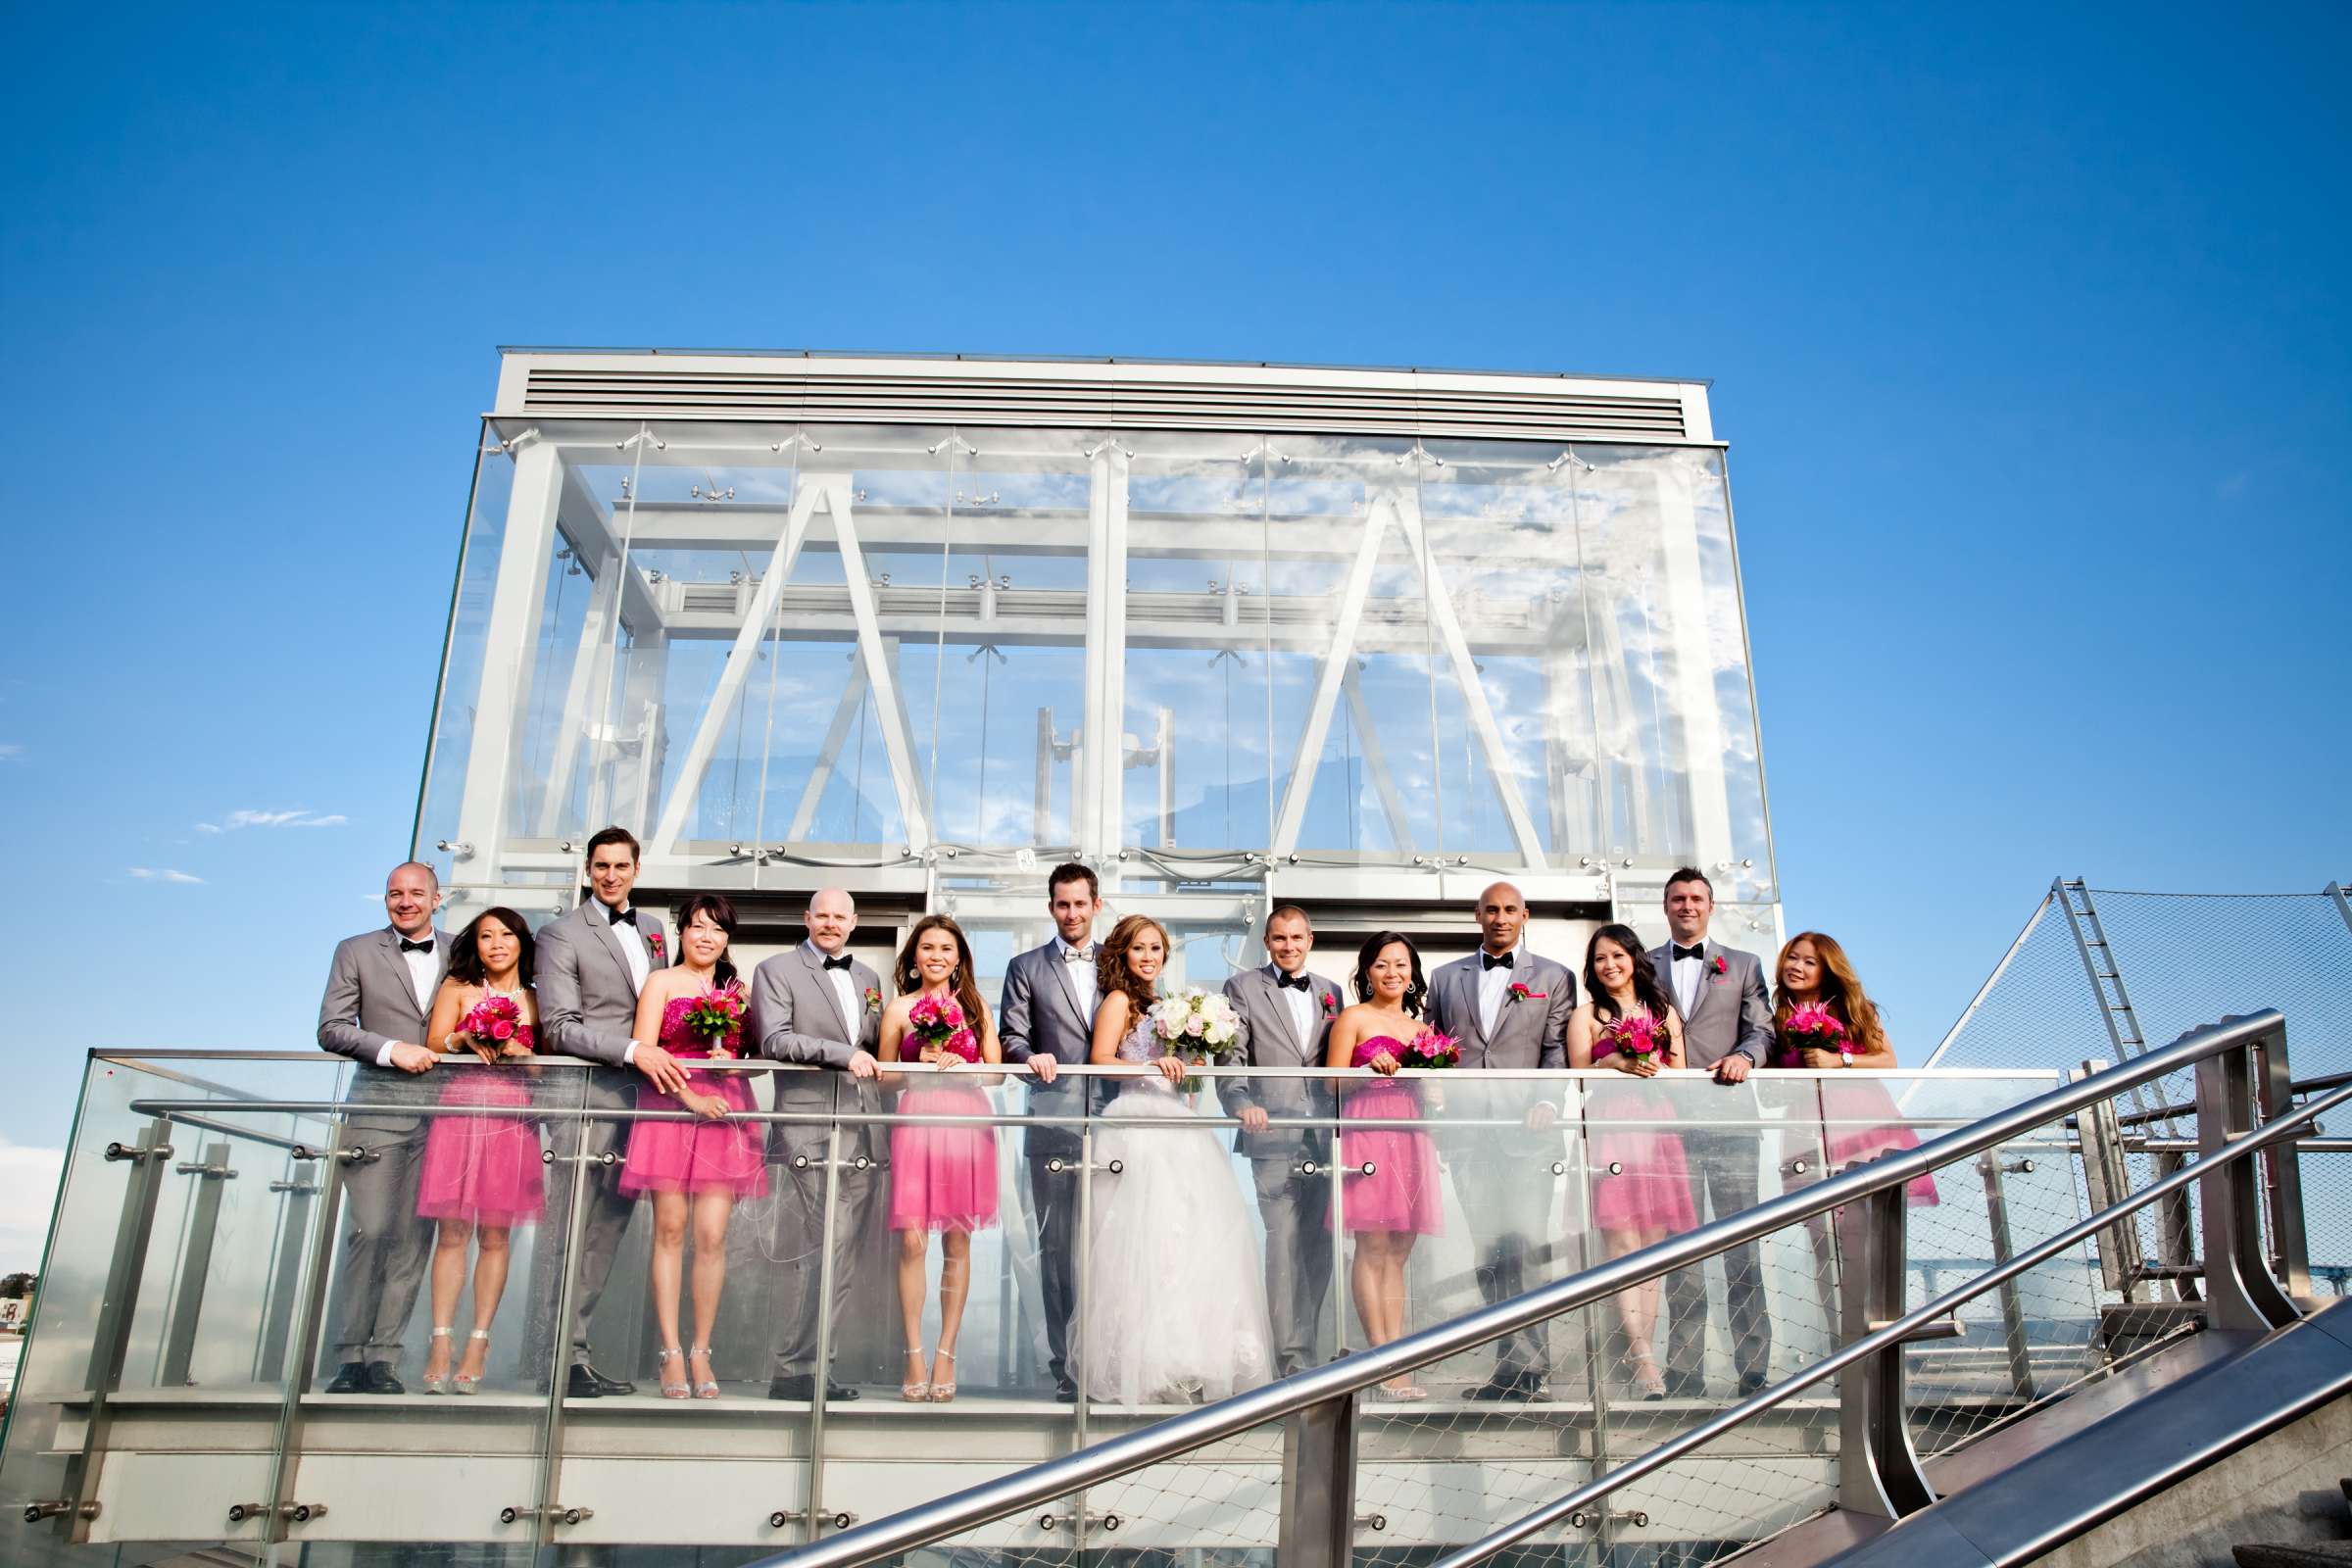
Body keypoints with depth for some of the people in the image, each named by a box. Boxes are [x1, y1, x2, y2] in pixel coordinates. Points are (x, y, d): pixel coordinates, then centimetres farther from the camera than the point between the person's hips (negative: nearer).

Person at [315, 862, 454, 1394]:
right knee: (370, 1231, -8)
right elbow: (331, 1028, 2)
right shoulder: (356, 952, 9)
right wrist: (391, 1049, -11)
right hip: (378, 1108, -1)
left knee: (412, 1238, 1)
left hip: (441, 1113, 2)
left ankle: (384, 1359, 6)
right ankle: (351, 1358, 3)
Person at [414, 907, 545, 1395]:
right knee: (451, 1230, -4)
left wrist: (518, 1050, -8)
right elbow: (434, 1043, 6)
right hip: (460, 1109, 0)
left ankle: (478, 1343, 2)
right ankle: (440, 1343, -1)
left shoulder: (536, 999, 13)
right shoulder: (456, 988, 13)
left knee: (494, 1233, -2)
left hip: (512, 1116, 0)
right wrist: (465, 1038, -12)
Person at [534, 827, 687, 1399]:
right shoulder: (562, 935, -2)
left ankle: (575, 1347, 15)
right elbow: (559, 1028, -9)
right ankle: (562, 1358, 1)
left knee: (609, 1228, 8)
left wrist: (664, 1059, 9)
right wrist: (633, 1050, -17)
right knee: (571, 1229, -4)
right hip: (588, 1096, -6)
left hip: (640, 1094, 6)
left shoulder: (653, 928, 17)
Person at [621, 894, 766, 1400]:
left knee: (712, 1236, -4)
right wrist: (692, 1097, -12)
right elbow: (641, 1050, -2)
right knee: (670, 1229, -4)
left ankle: (701, 1353, 3)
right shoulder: (661, 982, 8)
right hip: (670, 1107, -2)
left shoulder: (738, 990, 18)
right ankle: (671, 1353, 2)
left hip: (725, 1111, 2)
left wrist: (730, 1060, -2)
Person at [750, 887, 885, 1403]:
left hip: (861, 1133, 6)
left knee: (840, 1257, 6)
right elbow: (773, 1039, -10)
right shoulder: (776, 970, 3)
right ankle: (797, 1370, 4)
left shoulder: (867, 978, 21)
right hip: (809, 1131, -6)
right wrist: (843, 1054, -17)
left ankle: (806, 1363, 13)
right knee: (811, 1254, -5)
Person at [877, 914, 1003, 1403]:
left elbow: (995, 1071, 8)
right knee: (912, 1240, -8)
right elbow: (885, 1077, 10)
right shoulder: (900, 1008, 8)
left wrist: (955, 1064, -8)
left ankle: (946, 1355, 9)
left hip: (966, 1121, 1)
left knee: (957, 1241, 2)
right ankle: (915, 1357, 1)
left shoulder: (975, 1006, 11)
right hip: (917, 1120, -1)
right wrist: (921, 1065, -7)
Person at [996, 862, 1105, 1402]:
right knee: (1057, 1248, 1)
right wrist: (1031, 1055, -19)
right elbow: (1012, 1037, 2)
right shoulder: (1026, 968, 11)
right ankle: (1065, 1367, 7)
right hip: (1055, 1125, -1)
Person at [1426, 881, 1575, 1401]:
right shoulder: (1445, 977, 18)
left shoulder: (1554, 978, 12)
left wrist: (1547, 1103, -13)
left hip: (1526, 1128, -2)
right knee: (1488, 1251, 2)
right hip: (1466, 1132, 3)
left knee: (1522, 1245, -10)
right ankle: (1519, 1361, 9)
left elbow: (1558, 1051, 2)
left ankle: (1520, 1365, -4)